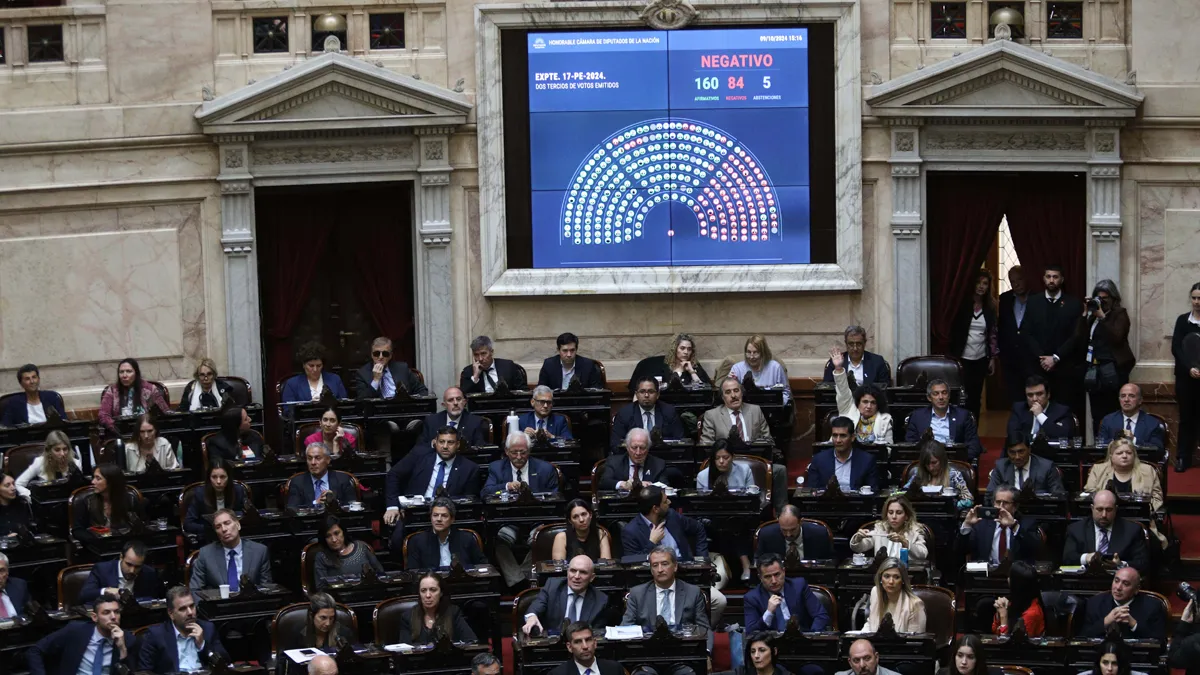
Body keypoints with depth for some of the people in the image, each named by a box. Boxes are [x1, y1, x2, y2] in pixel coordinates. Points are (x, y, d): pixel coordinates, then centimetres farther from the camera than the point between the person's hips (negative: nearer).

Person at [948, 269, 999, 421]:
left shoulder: (989, 309, 8)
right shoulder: (962, 305, -3)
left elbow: (993, 334, 11)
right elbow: (952, 330, -3)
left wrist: (993, 358, 7)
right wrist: (951, 355, -8)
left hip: (980, 359, 3)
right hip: (962, 358, -3)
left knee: (976, 397, 5)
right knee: (963, 396, -9)